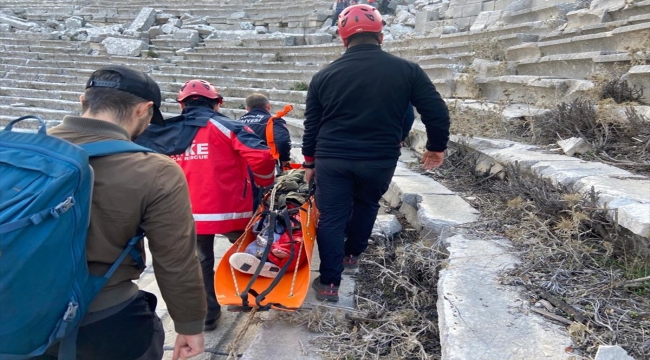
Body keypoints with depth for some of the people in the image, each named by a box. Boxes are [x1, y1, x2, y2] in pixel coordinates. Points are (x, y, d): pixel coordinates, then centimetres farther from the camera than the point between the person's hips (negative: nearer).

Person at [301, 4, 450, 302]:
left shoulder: (324, 75, 0)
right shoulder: (407, 70, -4)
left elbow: (311, 124, 8)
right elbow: (437, 112, -2)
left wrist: (310, 161, 20)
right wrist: (436, 147, 13)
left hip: (332, 159, 0)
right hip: (380, 161, 1)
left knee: (331, 218, 9)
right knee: (366, 205, 26)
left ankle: (329, 283, 13)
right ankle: (352, 254, 43)